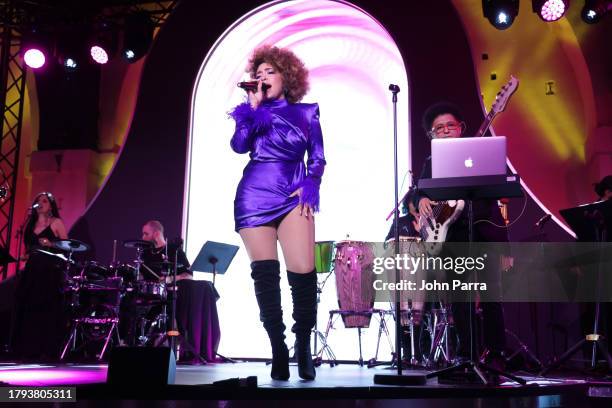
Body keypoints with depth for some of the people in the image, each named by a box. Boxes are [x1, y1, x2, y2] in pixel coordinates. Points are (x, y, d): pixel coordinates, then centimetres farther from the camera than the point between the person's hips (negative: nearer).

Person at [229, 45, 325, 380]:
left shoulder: (306, 112, 14)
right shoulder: (254, 112, 15)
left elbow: (317, 157, 12)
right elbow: (239, 145, -3)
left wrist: (309, 185, -5)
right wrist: (254, 104, -1)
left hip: (294, 198, -1)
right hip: (254, 197, 1)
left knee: (303, 272, -14)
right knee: (264, 273, -6)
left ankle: (303, 347, 4)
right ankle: (278, 350, 5)